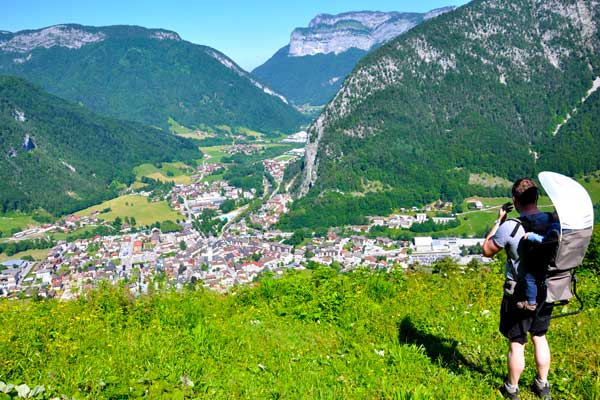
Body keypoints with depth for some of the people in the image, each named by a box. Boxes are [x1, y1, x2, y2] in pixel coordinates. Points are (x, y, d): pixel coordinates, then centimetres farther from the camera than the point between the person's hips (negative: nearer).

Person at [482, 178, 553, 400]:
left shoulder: (509, 228, -25)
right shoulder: (553, 222, -11)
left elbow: (487, 250, -9)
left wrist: (498, 221, -3)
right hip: (546, 290, 5)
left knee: (516, 344, 11)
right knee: (539, 337, 23)